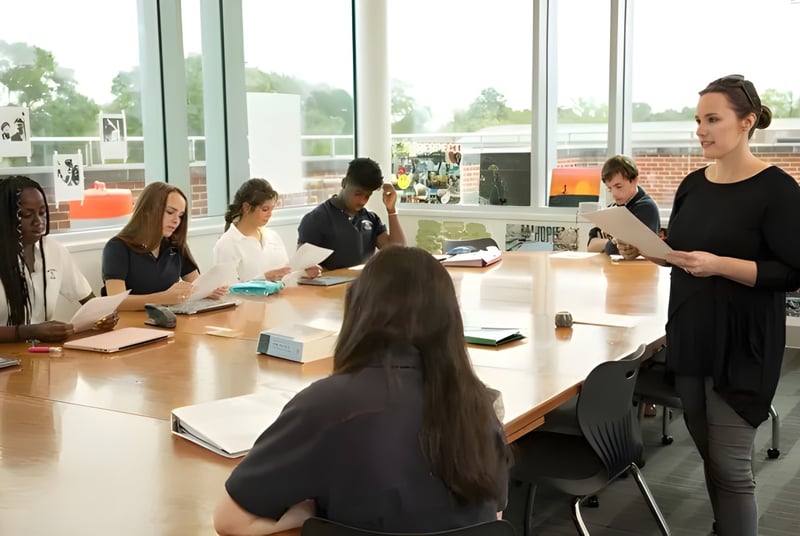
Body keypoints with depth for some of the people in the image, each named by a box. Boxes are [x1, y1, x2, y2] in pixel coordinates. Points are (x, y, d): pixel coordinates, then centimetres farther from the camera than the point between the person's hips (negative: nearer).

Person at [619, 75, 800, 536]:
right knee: (708, 454, 16)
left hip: (742, 346, -6)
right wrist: (644, 249, -3)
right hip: (691, 335, 7)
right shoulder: (693, 185, 7)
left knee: (730, 466, -1)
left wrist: (720, 265, -26)